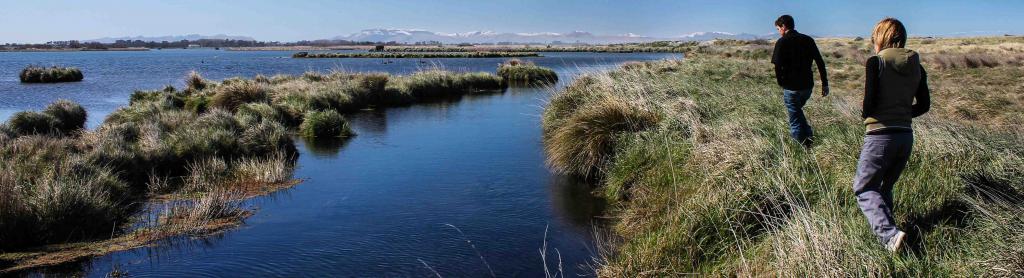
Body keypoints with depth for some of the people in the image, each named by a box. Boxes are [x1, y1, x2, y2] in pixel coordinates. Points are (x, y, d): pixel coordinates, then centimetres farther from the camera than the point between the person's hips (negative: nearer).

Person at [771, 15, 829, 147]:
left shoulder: (782, 42, -8)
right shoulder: (808, 40, 7)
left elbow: (778, 66, -15)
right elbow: (820, 63, 6)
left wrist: (781, 83, -1)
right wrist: (825, 83, 10)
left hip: (791, 87, -5)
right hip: (808, 86, 6)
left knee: (795, 118, 5)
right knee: (797, 110, 26)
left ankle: (804, 145, 3)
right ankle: (809, 135, 14)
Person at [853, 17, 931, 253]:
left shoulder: (876, 62, -9)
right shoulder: (916, 66, 9)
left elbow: (869, 103, -15)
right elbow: (924, 105, 12)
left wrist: (865, 115, 5)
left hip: (880, 136, -6)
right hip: (906, 136, 6)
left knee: (864, 188, 4)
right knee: (885, 187, 21)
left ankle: (889, 234, -15)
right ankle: (888, 232, 20)